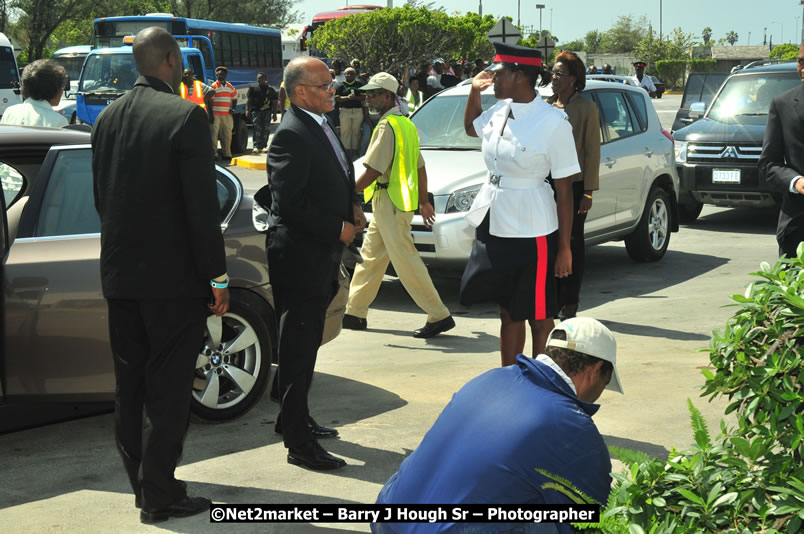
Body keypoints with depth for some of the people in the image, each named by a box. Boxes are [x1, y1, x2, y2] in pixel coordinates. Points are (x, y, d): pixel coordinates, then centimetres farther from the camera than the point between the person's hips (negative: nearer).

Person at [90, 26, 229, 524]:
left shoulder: (108, 118, 7)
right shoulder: (185, 116, -14)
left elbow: (101, 197, 12)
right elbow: (203, 206, -17)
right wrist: (218, 277, -11)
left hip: (119, 274, 7)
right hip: (173, 277, -7)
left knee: (131, 386, 15)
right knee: (167, 389, 2)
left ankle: (145, 483, 26)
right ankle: (160, 496, 8)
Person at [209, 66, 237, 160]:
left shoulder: (230, 87, 14)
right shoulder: (214, 86, 1)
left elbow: (234, 98, 23)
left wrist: (233, 108, 4)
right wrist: (211, 115, -9)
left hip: (227, 115, 4)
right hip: (216, 114, -4)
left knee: (227, 135, 5)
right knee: (214, 134, -6)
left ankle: (227, 153, 12)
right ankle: (214, 153, -4)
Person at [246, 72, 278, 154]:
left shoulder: (270, 89, 10)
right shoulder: (253, 88, 9)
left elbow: (274, 102, 11)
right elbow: (248, 99, 9)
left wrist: (274, 114, 6)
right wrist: (247, 110, -2)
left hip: (267, 111, 1)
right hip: (256, 110, -1)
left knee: (265, 129, 2)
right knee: (257, 128, -12)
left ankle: (263, 146, 11)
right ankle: (256, 146, -16)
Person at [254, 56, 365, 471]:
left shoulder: (320, 127, 12)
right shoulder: (292, 134, -19)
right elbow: (287, 201, -25)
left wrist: (350, 207, 6)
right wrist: (338, 227, -18)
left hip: (319, 255, 10)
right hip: (299, 257, -10)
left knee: (306, 346, 21)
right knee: (297, 350, -3)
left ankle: (295, 419, 36)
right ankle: (299, 444, 4)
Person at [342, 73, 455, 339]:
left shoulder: (387, 126, -15)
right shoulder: (405, 124, 16)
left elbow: (372, 171, -19)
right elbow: (420, 167, 20)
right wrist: (424, 201, 25)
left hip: (390, 202, -10)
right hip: (394, 201, 10)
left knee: (406, 261, -8)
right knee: (370, 257, 16)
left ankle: (439, 316, -6)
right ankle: (355, 312, 24)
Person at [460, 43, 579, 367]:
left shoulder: (553, 122, -15)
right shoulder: (500, 111, 4)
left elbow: (564, 190, -13)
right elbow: (470, 128, 28)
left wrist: (564, 248, -13)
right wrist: (474, 91, 11)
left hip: (531, 231, -7)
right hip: (493, 225, 7)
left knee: (538, 317, 6)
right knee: (507, 312, 17)